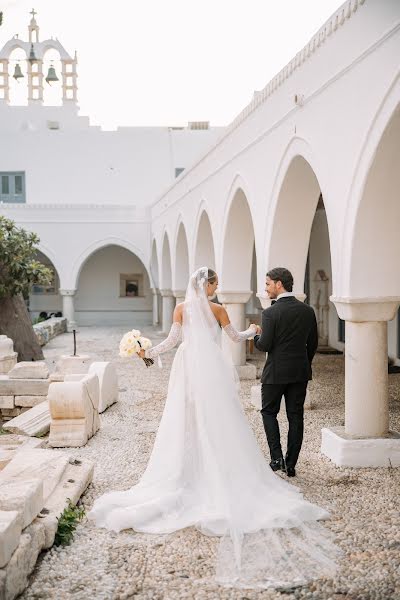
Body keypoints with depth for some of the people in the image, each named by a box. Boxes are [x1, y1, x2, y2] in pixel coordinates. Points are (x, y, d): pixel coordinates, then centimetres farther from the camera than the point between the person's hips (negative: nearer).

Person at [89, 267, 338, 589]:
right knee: (220, 424, 3)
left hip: (188, 370, 3)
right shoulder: (218, 309, -3)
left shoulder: (181, 308, 3)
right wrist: (253, 330, 31)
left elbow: (172, 340, 2)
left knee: (188, 422, 7)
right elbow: (236, 336, 11)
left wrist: (148, 352, 14)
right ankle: (223, 476, 6)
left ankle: (191, 475, 9)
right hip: (213, 372, -3)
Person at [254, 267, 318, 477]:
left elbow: (265, 345, -15)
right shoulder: (308, 311, 2)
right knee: (296, 416, 9)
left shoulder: (271, 313, -15)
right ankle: (291, 464, 13)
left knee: (269, 412, 13)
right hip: (300, 373, 5)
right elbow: (313, 343, 8)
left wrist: (256, 336, 6)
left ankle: (277, 457, 2)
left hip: (276, 373, -4)